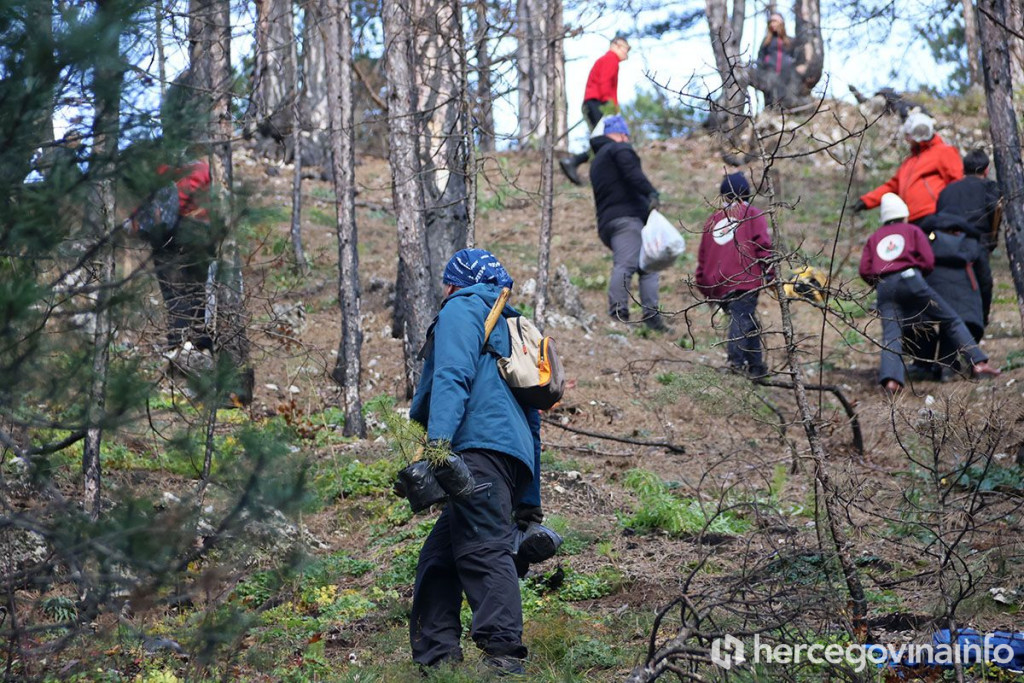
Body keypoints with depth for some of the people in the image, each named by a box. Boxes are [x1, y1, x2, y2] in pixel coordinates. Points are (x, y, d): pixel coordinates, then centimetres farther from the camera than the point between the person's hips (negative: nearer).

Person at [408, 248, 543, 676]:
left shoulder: (460, 309, 11)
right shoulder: (511, 331, 36)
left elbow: (452, 376, -10)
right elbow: (531, 420, 34)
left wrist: (439, 438, -23)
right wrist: (529, 502, 33)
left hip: (481, 447, -8)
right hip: (515, 457, 9)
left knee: (483, 549, -18)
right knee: (438, 557, 8)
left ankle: (504, 652, -30)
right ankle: (436, 656, 3)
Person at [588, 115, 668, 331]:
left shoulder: (596, 161, 33)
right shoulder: (620, 149, 5)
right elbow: (633, 173, -15)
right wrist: (651, 193, -26)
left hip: (607, 221, 9)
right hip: (626, 217, -9)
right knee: (626, 264, -22)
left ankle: (651, 315, 0)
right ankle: (618, 312, -36)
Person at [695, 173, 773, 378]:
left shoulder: (713, 220, 23)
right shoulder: (752, 214, 9)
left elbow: (703, 256, 22)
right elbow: (762, 244, -5)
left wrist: (705, 288, 27)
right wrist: (768, 270, -2)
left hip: (716, 285, 5)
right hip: (744, 281, -5)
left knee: (743, 320, 15)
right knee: (743, 320, -14)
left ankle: (755, 365, 16)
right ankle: (737, 358, -34)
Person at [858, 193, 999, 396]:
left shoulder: (874, 238, 26)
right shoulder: (912, 230, 20)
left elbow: (865, 270, 12)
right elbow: (928, 261, 7)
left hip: (884, 288, 2)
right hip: (910, 279, -2)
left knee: (891, 336, -8)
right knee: (951, 321, 7)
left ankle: (890, 380, -32)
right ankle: (978, 362, 0)